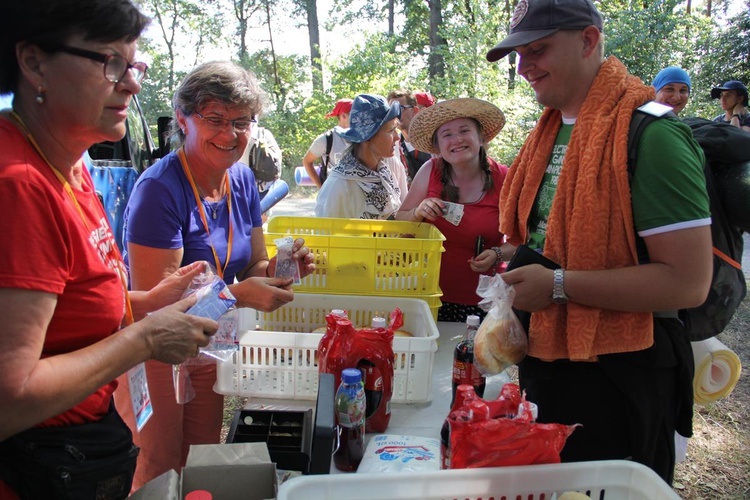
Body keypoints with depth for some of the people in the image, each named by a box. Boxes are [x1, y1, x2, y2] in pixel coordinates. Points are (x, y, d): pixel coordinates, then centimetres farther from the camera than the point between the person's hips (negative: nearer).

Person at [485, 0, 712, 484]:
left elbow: (689, 282, -24)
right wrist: (516, 260, 0)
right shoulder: (550, 133, 7)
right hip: (544, 364, 8)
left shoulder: (650, 134, -18)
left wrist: (559, 285, -23)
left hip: (619, 379, -8)